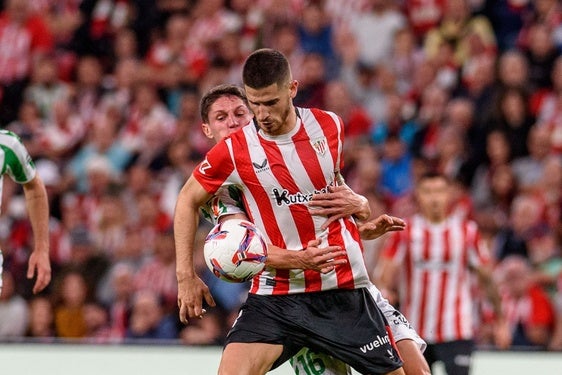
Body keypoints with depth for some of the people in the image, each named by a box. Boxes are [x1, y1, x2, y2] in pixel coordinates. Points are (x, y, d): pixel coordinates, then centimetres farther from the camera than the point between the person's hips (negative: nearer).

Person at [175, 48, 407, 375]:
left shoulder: (330, 126, 0)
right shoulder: (235, 149, -8)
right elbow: (188, 201, 6)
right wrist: (186, 275, 2)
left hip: (344, 289, 2)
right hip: (275, 295, -2)